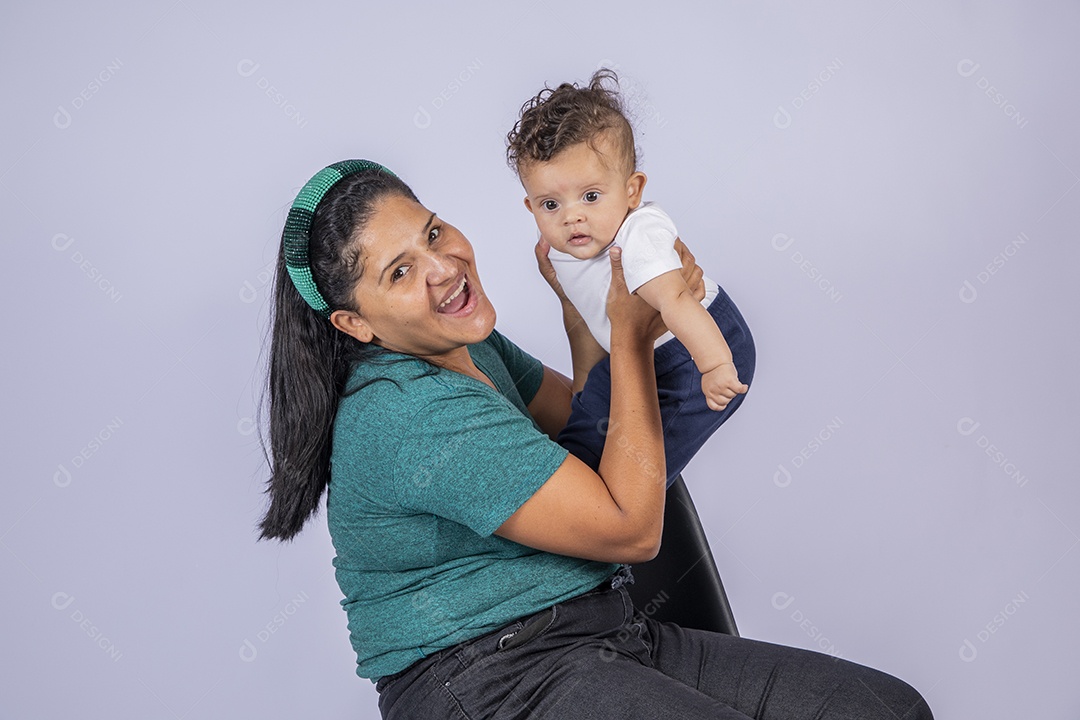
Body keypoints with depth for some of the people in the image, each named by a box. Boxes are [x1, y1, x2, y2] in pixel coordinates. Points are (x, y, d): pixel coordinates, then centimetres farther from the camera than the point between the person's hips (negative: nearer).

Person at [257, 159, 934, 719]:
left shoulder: (469, 347, 10)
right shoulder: (408, 414, -20)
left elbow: (589, 419, 24)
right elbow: (631, 529, -18)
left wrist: (648, 320, 5)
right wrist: (631, 338, -8)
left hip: (604, 638, 9)